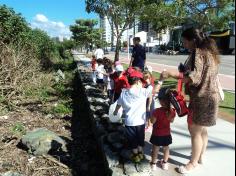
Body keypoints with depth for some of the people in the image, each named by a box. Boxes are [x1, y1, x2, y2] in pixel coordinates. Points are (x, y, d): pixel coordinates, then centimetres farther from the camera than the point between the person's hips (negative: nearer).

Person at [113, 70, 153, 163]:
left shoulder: (124, 92, -6)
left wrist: (115, 111, 29)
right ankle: (140, 153, 39)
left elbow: (119, 104, 9)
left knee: (132, 140, 19)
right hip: (140, 121, -1)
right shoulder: (143, 92, -16)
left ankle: (136, 155, 32)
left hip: (129, 121, 1)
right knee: (140, 138, 23)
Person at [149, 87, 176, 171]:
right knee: (166, 148, 21)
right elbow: (171, 120, 3)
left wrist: (152, 114, -5)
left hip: (157, 134, -3)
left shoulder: (157, 111, -27)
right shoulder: (172, 111, -13)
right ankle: (165, 163, 37)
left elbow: (152, 121, -18)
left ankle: (153, 164, 29)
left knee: (155, 149, 14)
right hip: (167, 134, 4)